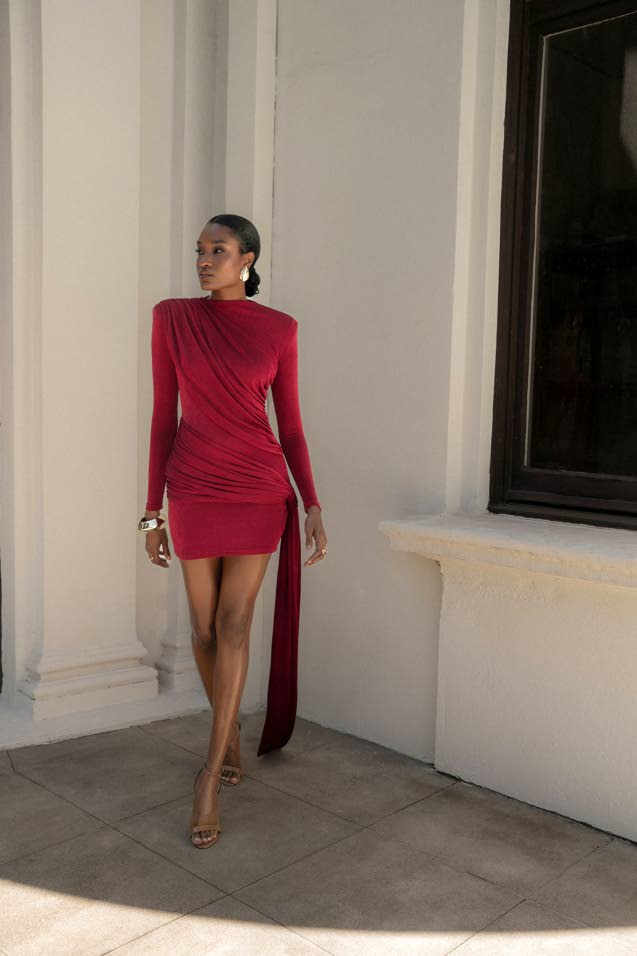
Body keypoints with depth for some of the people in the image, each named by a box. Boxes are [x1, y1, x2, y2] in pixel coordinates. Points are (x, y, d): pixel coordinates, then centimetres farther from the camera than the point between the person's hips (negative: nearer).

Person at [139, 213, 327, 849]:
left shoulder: (279, 329, 1)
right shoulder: (171, 318, 1)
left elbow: (290, 424, 4)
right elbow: (164, 417, 2)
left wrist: (312, 504, -3)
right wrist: (152, 511, 1)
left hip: (259, 488, -1)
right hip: (193, 489, 1)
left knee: (234, 622, -6)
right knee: (204, 626, 9)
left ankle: (210, 776, 0)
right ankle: (230, 734, 34)